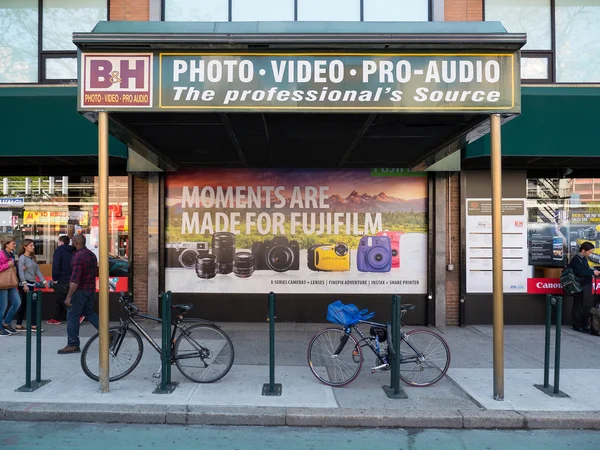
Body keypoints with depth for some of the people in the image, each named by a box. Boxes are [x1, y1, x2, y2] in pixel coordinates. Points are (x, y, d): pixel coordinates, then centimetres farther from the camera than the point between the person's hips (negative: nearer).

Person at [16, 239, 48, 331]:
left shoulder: (32, 258, 15)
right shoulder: (22, 258, -9)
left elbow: (37, 270, 15)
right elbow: (20, 272, -16)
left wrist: (44, 281, 11)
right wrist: (24, 284, -24)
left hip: (31, 284, 8)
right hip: (25, 284, -8)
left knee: (24, 304, 12)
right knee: (33, 303, -8)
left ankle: (19, 325, 19)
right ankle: (33, 325, -3)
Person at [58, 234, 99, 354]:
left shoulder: (78, 256, -18)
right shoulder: (92, 254, 9)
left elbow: (75, 279, -24)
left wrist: (68, 297, -23)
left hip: (80, 290, -9)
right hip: (91, 289, 9)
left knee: (72, 316, 1)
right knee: (89, 312, 21)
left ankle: (73, 345, 6)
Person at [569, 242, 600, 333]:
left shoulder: (584, 258, 15)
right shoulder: (576, 259, -14)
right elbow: (580, 272, -24)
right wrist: (593, 272, -17)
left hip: (587, 286, 9)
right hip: (580, 288, -9)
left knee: (587, 306, 13)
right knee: (579, 307, -1)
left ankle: (585, 325, 24)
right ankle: (577, 326, 8)